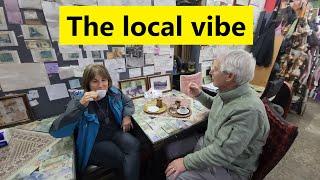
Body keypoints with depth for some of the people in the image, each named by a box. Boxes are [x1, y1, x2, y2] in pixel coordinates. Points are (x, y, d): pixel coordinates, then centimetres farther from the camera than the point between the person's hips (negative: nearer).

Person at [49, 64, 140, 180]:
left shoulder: (114, 93, -4)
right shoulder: (79, 101, -15)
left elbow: (128, 102, 17)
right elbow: (55, 131, -25)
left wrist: (127, 116, -2)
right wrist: (80, 105, -35)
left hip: (115, 133, 4)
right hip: (94, 142, -3)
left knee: (134, 145, -23)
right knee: (125, 160, -23)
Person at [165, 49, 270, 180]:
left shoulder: (249, 110, -33)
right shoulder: (227, 92, -6)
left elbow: (222, 153, -32)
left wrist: (186, 162, -24)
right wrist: (199, 94, 3)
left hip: (228, 167, -7)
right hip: (207, 143, 8)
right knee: (170, 149, 5)